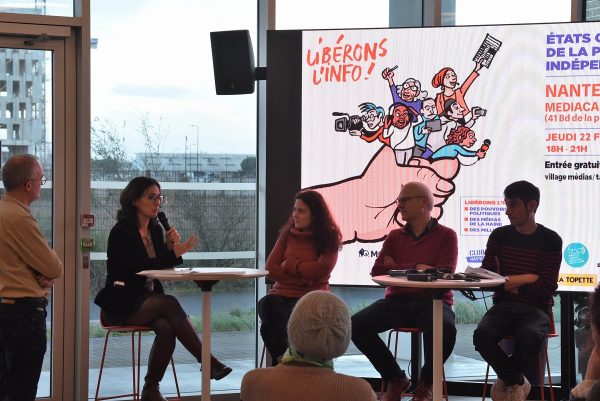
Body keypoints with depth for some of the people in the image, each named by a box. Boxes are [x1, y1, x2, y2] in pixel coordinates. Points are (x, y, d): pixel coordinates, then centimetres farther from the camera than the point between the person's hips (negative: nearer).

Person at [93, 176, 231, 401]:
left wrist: (170, 246, -7)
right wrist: (174, 253, -29)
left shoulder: (155, 230, 12)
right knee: (170, 303, -31)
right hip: (121, 306, -6)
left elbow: (162, 267, 11)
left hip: (149, 302, 6)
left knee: (166, 328, -28)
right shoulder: (121, 232, -10)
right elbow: (140, 266, -22)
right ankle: (207, 361, -28)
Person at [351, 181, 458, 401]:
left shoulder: (446, 235, 4)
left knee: (446, 330, -38)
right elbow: (377, 272, 4)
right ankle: (395, 379, -2)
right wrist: (416, 268, -7)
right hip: (398, 300, 4)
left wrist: (398, 268, -3)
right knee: (357, 325, -23)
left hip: (432, 302, -4)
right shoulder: (395, 236, 16)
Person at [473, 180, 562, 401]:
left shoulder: (550, 240, 0)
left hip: (535, 308, -2)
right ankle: (517, 383, -7)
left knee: (529, 338, -37)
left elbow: (546, 289, -7)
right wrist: (527, 279, -7)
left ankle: (507, 381, -5)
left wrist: (508, 283, -5)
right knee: (482, 335, -32)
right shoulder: (499, 236, 8)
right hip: (503, 306, 2)